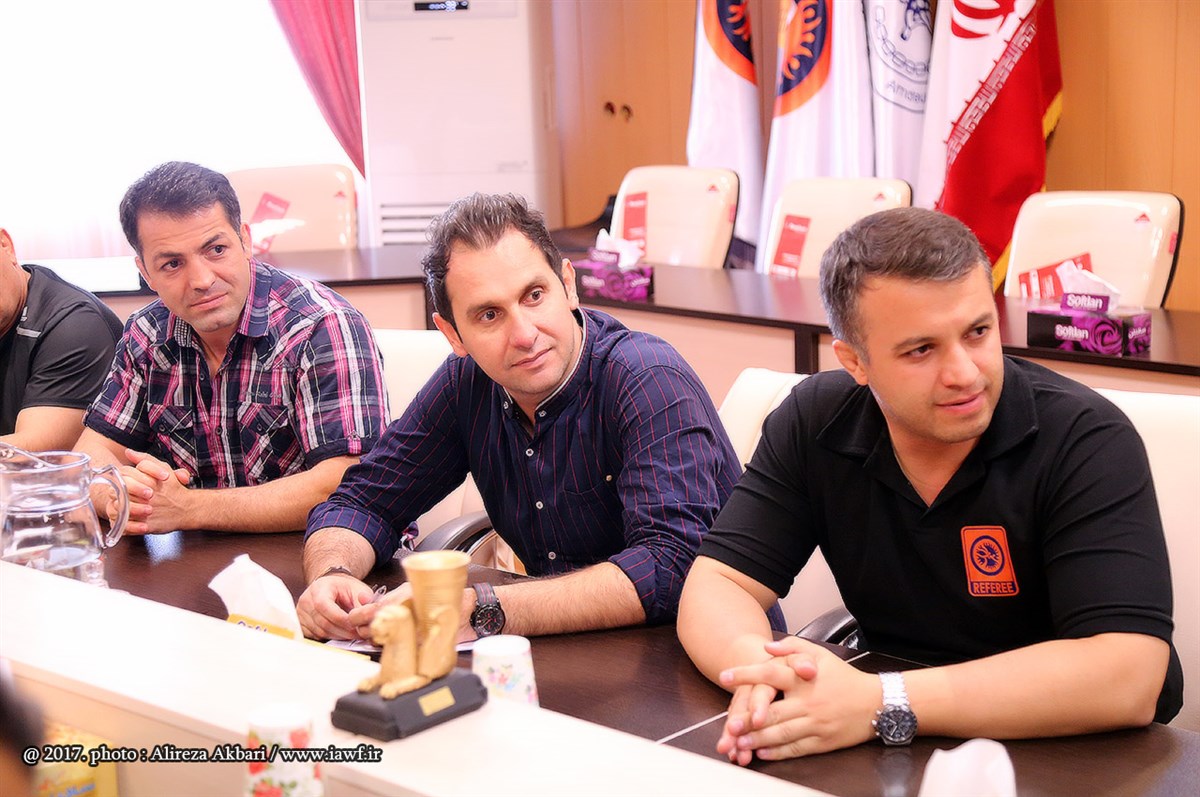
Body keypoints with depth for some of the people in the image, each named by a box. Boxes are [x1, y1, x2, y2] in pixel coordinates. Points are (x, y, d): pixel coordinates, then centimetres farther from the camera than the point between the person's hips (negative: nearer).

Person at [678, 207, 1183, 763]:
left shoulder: (1088, 442, -18)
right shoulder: (813, 424, -6)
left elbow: (1127, 680, -27)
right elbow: (718, 586, -6)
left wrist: (882, 703, -34)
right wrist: (762, 669, -30)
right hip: (893, 760, 3)